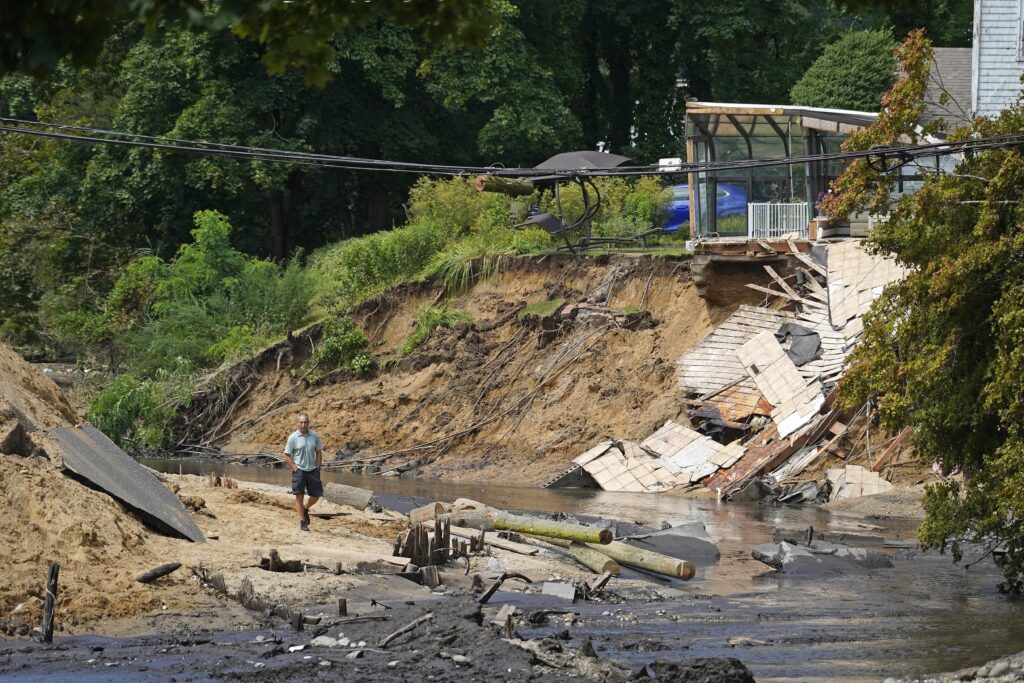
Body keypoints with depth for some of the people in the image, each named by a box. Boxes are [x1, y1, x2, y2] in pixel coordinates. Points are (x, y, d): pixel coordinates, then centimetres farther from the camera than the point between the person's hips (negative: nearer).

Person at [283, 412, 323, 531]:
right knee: (299, 495, -3)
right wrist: (295, 469, -11)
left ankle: (305, 508, 35)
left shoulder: (314, 436, 4)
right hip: (299, 470, -4)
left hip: (312, 470, 4)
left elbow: (319, 453, 13)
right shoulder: (293, 437, -6)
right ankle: (302, 521, 3)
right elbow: (287, 456, -4)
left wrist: (317, 467, 3)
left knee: (316, 495, 7)